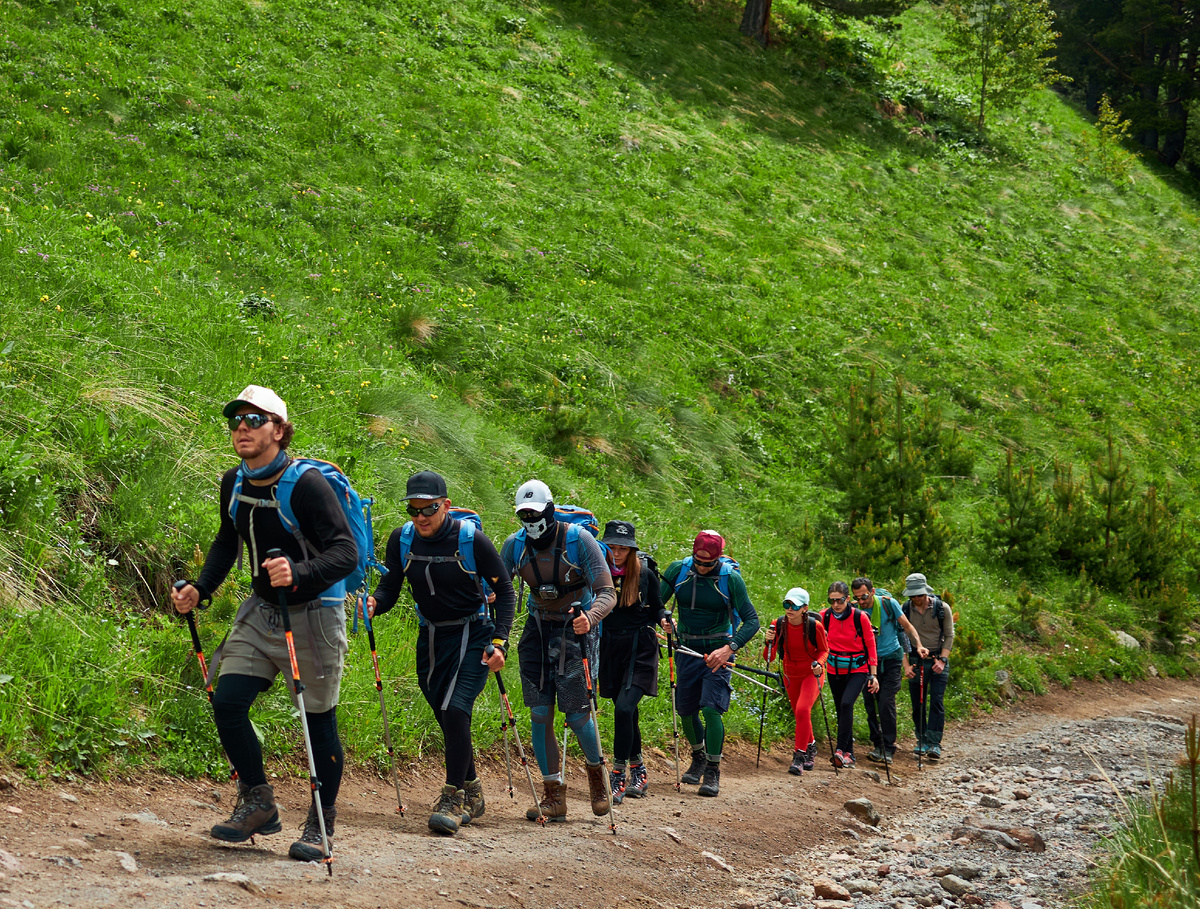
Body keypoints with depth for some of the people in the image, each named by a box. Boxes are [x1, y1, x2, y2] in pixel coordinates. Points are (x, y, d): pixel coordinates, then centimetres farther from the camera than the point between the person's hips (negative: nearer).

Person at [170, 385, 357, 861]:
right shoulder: (234, 483, 1)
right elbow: (226, 543, 19)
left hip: (313, 614, -6)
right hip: (261, 610, 6)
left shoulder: (307, 484, -20)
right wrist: (200, 589, 5)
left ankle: (321, 825, 18)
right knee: (226, 702, -6)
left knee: (318, 721, 2)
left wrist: (299, 573, -41)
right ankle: (258, 804, 11)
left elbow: (347, 553, -25)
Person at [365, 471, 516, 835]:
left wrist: (500, 642, -20)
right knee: (446, 719, 11)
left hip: (472, 635, -5)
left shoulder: (472, 540, -17)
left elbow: (504, 591, -10)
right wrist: (374, 604, -24)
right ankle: (472, 793, 29)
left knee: (455, 710, -21)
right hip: (430, 638, 5)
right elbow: (390, 587, 1)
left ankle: (453, 799, -14)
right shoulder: (402, 540, -5)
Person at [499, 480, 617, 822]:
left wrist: (590, 617, -39)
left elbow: (607, 593, -18)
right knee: (540, 713, -4)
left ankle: (596, 768, 21)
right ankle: (553, 796, 3)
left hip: (575, 629, -4)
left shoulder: (579, 540, -15)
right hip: (538, 628, 4)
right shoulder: (515, 545, -3)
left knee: (576, 712, -9)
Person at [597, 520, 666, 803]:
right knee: (626, 712, 12)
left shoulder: (645, 574, -6)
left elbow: (656, 609, 4)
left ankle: (619, 777, -12)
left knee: (624, 707, -18)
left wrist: (664, 619, -17)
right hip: (610, 649, 3)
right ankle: (638, 770, 30)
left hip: (640, 650, -3)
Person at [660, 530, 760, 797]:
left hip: (718, 652, -4)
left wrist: (729, 648, -27)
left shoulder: (731, 578, -14)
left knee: (711, 709, -16)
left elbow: (752, 620, -13)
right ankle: (698, 758, 35)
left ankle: (713, 771, -5)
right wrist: (665, 620, -24)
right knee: (685, 710, 9)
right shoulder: (678, 571, -6)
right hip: (687, 652, 4)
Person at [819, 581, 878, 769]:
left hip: (858, 670, -4)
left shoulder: (860, 617, -13)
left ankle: (842, 750, -24)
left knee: (846, 704, -24)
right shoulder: (824, 616, -6)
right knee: (841, 711, 7)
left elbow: (871, 646, -5)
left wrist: (873, 675, -5)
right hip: (835, 670, 4)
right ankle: (849, 755, 17)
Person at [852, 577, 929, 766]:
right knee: (870, 704, 2)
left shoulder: (888, 603, -11)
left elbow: (907, 626, -2)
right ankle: (878, 745, 16)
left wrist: (919, 645, -14)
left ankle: (888, 750, -10)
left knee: (886, 702, -12)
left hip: (891, 658, -3)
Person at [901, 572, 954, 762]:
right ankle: (922, 741, 17)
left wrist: (942, 660, -9)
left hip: (938, 660, -2)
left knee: (936, 702, -10)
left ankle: (934, 744, -11)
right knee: (917, 704, 4)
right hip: (916, 661, 2)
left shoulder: (942, 608, -4)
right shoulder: (905, 610, -2)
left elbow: (949, 636, 1)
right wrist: (906, 664, -5)